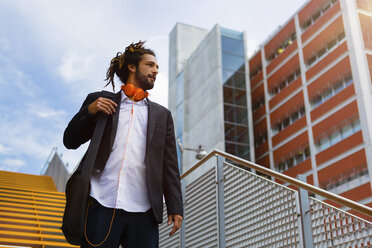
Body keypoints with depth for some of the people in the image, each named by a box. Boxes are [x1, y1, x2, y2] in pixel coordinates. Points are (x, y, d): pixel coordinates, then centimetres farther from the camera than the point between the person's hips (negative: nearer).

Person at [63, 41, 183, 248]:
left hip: (143, 211, 2)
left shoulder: (162, 114, 19)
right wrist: (89, 111, -5)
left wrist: (175, 208, 4)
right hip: (102, 206, -1)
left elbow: (169, 166, 13)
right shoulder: (100, 101, 14)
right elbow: (70, 141, 11)